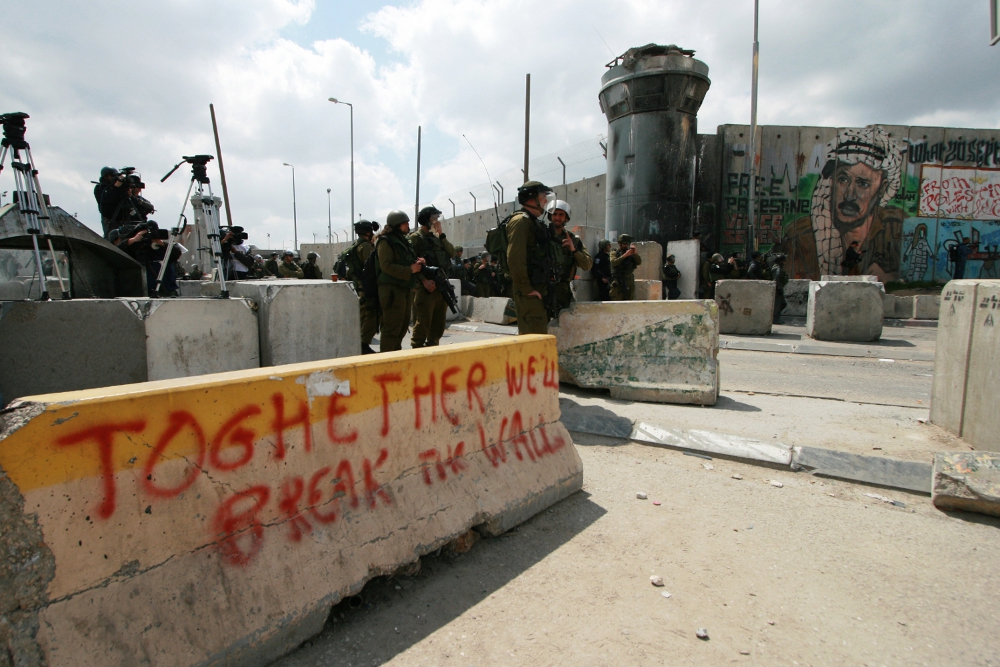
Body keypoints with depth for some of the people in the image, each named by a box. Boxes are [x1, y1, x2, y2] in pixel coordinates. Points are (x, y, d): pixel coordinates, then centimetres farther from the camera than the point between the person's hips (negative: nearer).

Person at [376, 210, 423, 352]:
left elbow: (408, 261, 29)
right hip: (392, 288, -9)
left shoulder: (403, 241, 20)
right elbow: (386, 266, -20)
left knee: (403, 324, 15)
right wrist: (410, 270, -21)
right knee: (392, 325, -9)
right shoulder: (385, 242, -8)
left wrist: (418, 262, 6)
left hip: (405, 288, 9)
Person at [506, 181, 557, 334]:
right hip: (529, 292, -10)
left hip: (538, 289, 10)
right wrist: (526, 289, -21)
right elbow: (515, 258, -21)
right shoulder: (521, 221, -10)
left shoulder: (535, 222, 21)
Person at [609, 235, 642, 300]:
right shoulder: (615, 252, 3)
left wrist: (635, 253, -15)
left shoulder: (631, 253, 13)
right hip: (618, 283, -4)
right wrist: (625, 255, -21)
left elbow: (639, 262, 2)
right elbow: (614, 263, -16)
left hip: (629, 282, 4)